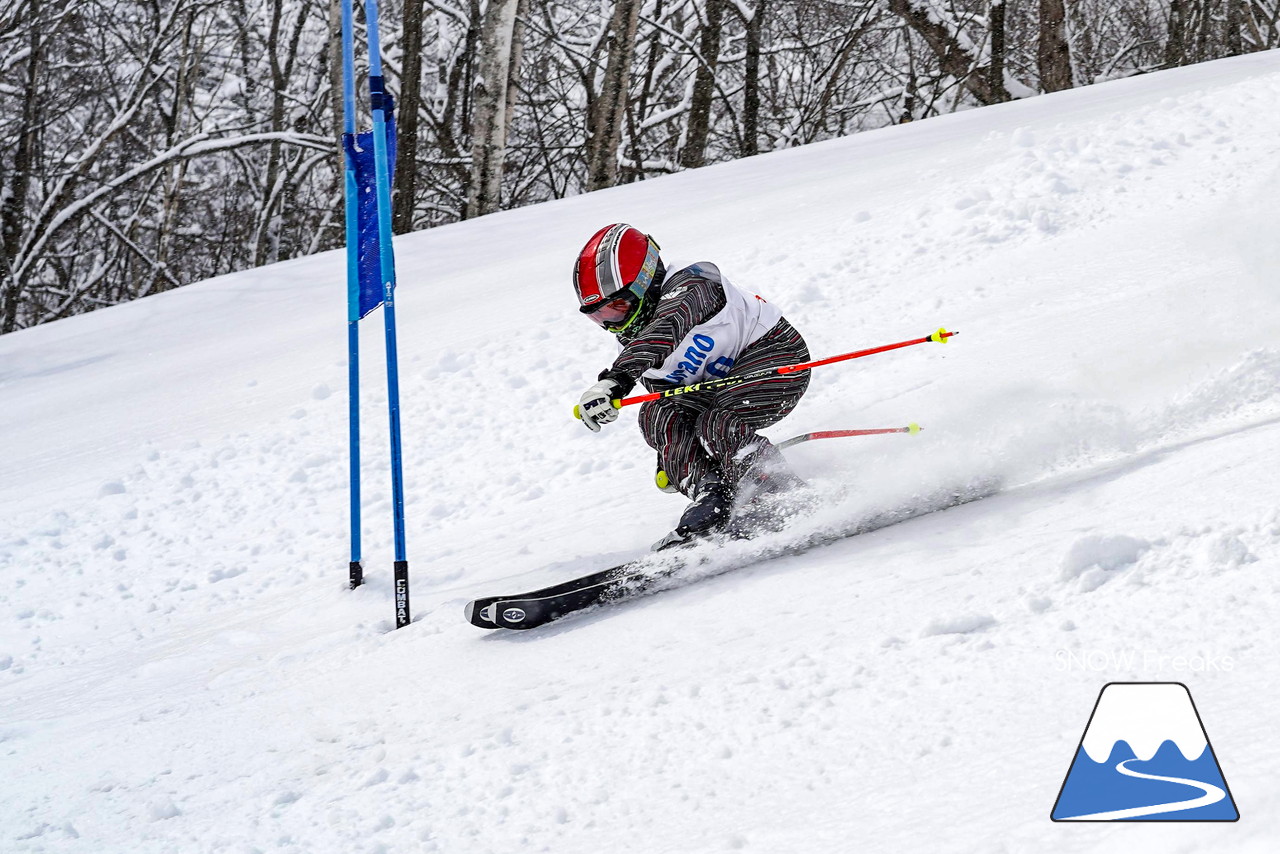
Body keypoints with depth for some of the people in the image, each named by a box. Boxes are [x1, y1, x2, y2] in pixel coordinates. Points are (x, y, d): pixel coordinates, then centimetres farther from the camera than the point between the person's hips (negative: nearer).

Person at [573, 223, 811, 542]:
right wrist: (670, 456, 19)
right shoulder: (630, 336, 3)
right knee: (656, 414, -14)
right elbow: (664, 386, 18)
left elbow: (663, 333, -47)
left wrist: (616, 380, -60)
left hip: (777, 358, -9)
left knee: (713, 422, -32)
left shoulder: (688, 287, -25)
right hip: (723, 380, 9)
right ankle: (712, 497, -21)